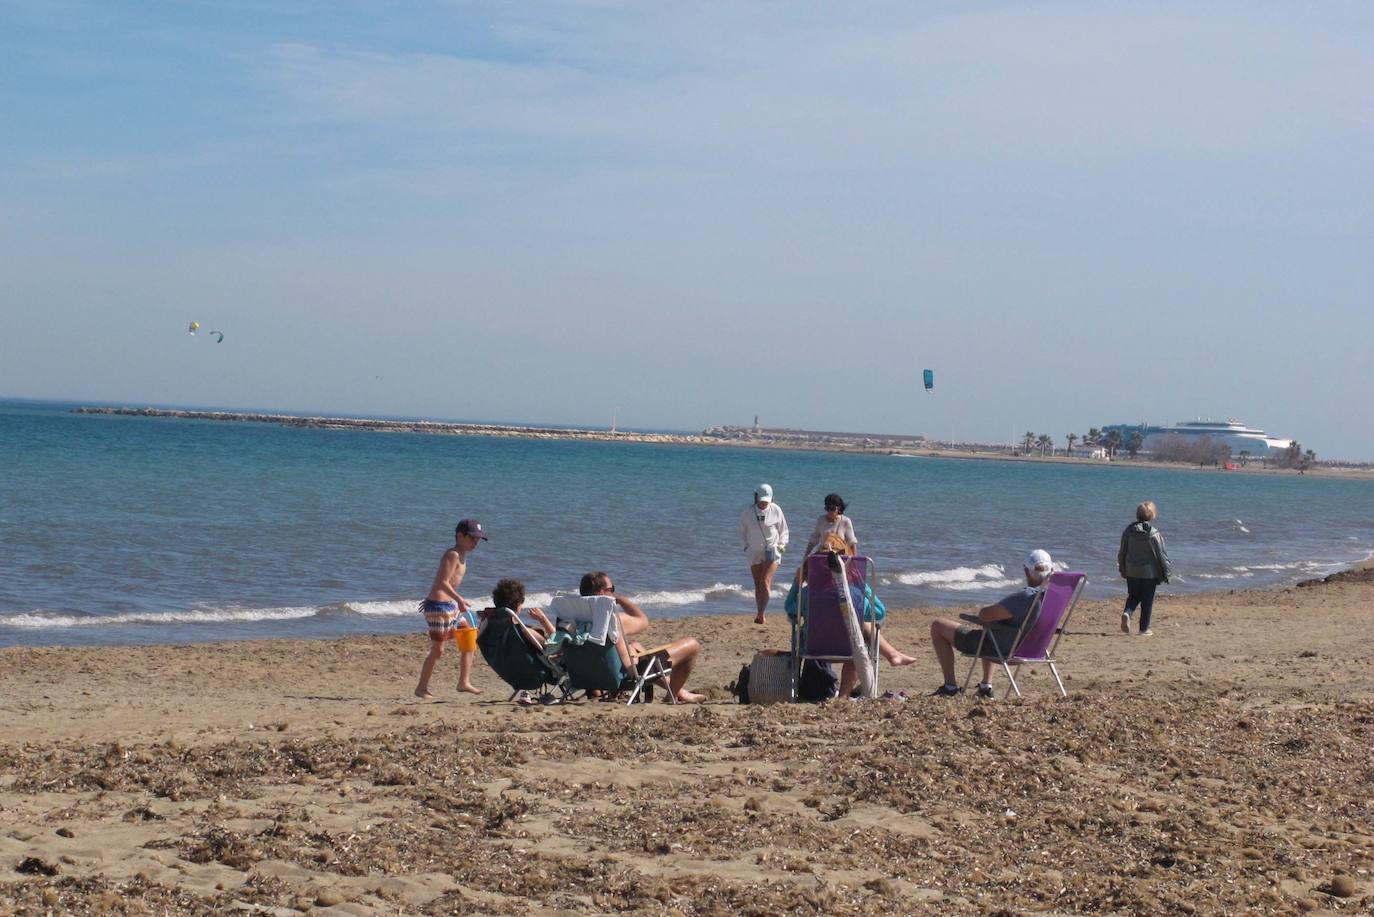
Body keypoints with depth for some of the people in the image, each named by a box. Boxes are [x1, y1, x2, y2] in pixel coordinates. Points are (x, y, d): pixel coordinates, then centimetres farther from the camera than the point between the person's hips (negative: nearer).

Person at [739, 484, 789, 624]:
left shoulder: (775, 510, -4)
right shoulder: (748, 512, -2)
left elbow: (783, 530, 8)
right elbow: (742, 531, 12)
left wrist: (781, 545, -1)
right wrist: (745, 546, 3)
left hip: (772, 550, -2)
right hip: (754, 552, 2)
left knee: (765, 582, -15)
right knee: (758, 585, 4)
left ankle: (761, 614, -17)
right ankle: (760, 614, 10)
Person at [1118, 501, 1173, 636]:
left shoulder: (1128, 531, -2)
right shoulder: (1153, 533, -14)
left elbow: (1122, 552, 7)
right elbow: (1161, 554, -9)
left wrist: (1122, 569, 20)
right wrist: (1166, 572, 1)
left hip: (1131, 571, 3)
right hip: (1149, 572, -3)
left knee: (1133, 596, 17)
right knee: (1147, 600, 6)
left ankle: (1127, 613, -12)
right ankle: (1144, 629, 10)